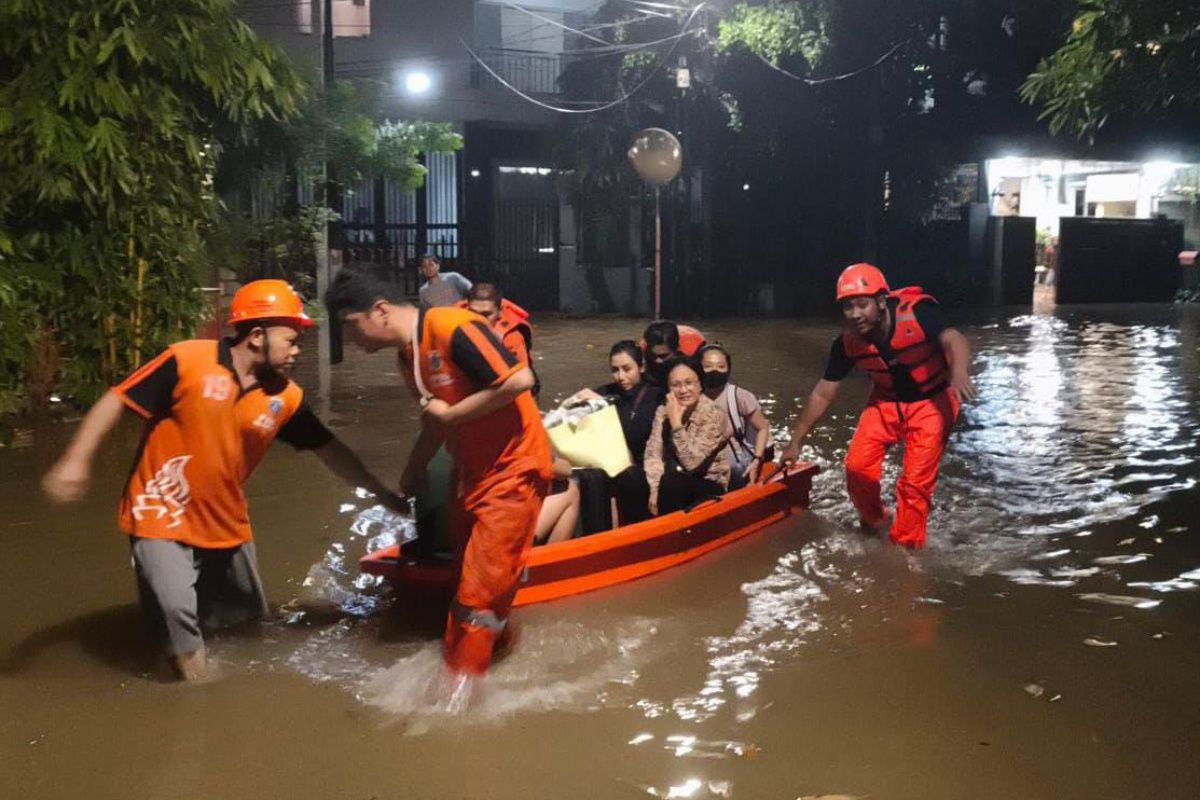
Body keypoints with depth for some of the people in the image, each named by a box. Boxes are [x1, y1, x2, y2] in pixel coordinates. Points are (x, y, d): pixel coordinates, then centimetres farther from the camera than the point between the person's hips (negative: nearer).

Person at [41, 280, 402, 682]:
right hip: (162, 515, -5)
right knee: (176, 609, -20)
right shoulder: (188, 361, -20)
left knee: (249, 618, 16)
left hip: (225, 523, 6)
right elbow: (116, 401, -15)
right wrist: (76, 460, -24)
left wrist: (382, 494, 4)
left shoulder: (285, 398, -7)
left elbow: (329, 448, 2)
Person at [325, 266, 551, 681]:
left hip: (513, 470, -9)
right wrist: (408, 482, 22)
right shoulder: (408, 357, 6)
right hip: (470, 470, 9)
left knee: (480, 593, -4)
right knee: (465, 581, 19)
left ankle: (458, 688, 7)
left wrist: (449, 414, -19)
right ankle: (457, 669, 33)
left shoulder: (452, 328, -22)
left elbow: (519, 379, -28)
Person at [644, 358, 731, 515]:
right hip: (672, 483, 4)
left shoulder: (714, 415, -14)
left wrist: (676, 423, -23)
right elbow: (653, 453, -8)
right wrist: (655, 491, -20)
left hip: (709, 485, -3)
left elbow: (691, 462, -20)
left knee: (672, 481, -28)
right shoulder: (663, 411, -1)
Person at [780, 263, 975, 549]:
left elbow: (953, 340, -44)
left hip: (931, 401, -4)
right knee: (857, 466, -9)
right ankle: (873, 525, 19)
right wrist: (796, 441, -4)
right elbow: (823, 394, -6)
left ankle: (905, 547, 8)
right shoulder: (848, 343, -15)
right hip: (886, 401, 4)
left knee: (916, 481, -11)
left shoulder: (915, 313, -29)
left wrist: (959, 372, -67)